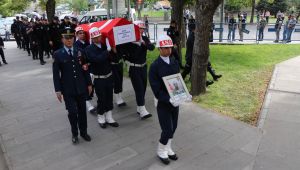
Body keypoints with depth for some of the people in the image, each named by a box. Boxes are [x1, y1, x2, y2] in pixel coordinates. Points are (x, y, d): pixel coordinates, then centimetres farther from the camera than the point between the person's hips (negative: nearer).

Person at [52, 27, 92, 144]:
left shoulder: (79, 51, 4)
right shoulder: (57, 54, -4)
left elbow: (85, 69, 7)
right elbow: (56, 74, -4)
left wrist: (89, 83, 6)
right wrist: (58, 90, -8)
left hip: (81, 87, 3)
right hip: (68, 89, -2)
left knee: (82, 111, 11)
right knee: (72, 111, -4)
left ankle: (83, 132, 30)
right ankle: (74, 134, 20)